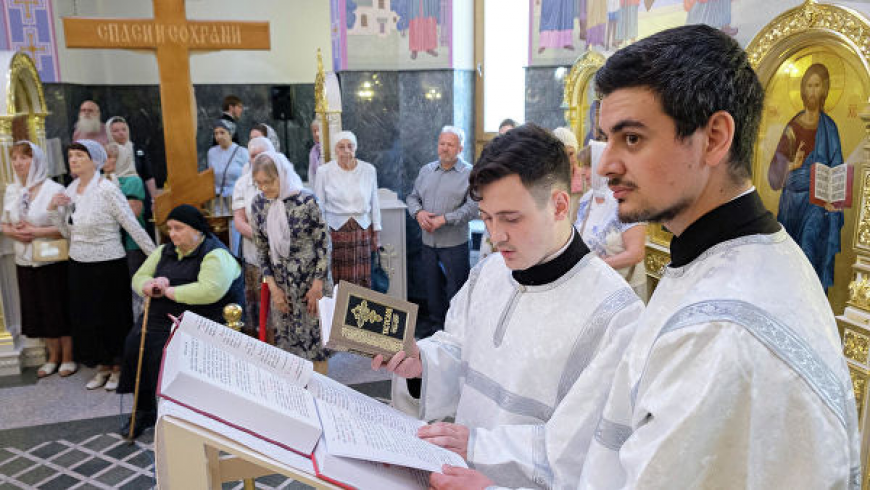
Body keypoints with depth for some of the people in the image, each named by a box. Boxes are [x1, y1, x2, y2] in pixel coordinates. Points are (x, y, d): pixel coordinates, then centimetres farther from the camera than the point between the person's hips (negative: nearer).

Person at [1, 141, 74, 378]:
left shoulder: (54, 190, -11)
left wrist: (36, 231, -19)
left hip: (52, 260, -6)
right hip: (25, 261, 6)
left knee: (60, 308, 2)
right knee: (39, 310, 12)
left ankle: (68, 356, 19)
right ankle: (53, 356, 29)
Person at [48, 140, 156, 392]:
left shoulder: (107, 190, -15)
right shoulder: (71, 190, 6)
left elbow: (134, 227, -16)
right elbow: (67, 232, 12)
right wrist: (54, 208, -3)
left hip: (108, 265, -7)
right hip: (79, 264, 7)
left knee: (112, 318, 5)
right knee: (86, 317, 14)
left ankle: (118, 367, 23)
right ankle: (103, 366, 30)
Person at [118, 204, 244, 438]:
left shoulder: (215, 255, -10)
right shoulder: (164, 251, 18)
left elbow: (210, 290, -26)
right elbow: (138, 278, 17)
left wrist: (169, 291, -16)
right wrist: (150, 287, -8)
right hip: (161, 319, 7)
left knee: (164, 351, -27)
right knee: (135, 344, -16)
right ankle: (144, 411, 0)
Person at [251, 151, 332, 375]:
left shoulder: (306, 201, -15)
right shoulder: (259, 204, -1)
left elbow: (323, 244, -10)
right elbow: (261, 249, 4)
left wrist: (317, 286, -11)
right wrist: (273, 288, -2)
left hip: (310, 281, -4)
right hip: (281, 284, 4)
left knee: (315, 337, 5)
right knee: (284, 340, 12)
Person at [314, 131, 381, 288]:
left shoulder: (369, 170, 2)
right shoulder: (324, 172, -2)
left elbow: (374, 203, 10)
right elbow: (319, 207, 5)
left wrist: (376, 231, 10)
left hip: (362, 230, 1)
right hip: (335, 232, -1)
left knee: (362, 281, 1)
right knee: (337, 281, -2)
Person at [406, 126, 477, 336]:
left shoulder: (470, 173, -7)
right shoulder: (426, 170, 12)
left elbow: (473, 206, -15)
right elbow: (413, 196, 15)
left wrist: (444, 219, -20)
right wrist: (418, 213, -7)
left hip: (455, 243, -5)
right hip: (428, 242, 6)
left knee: (456, 289, 1)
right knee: (432, 287, 17)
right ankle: (436, 324, 34)